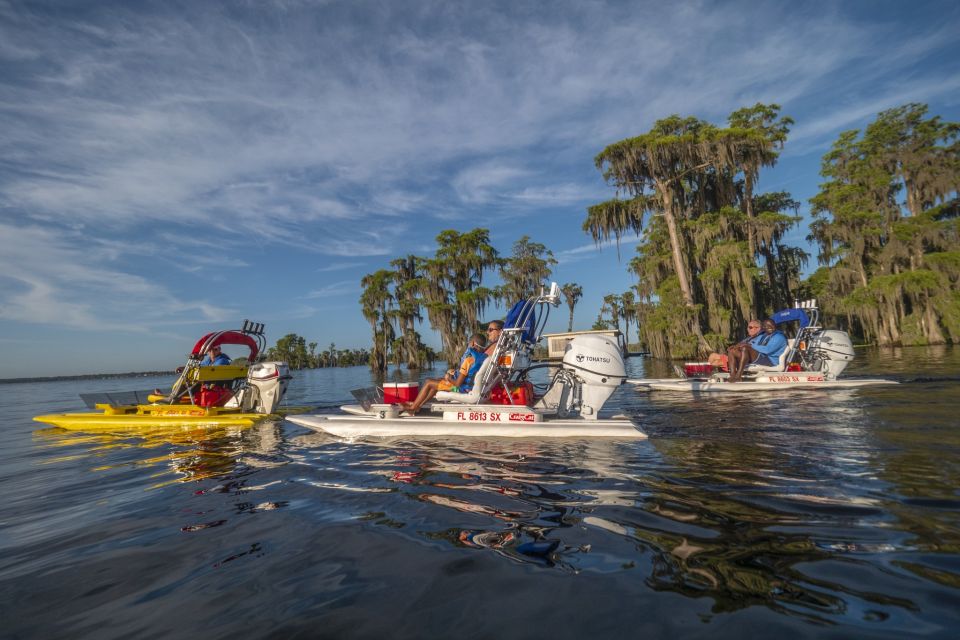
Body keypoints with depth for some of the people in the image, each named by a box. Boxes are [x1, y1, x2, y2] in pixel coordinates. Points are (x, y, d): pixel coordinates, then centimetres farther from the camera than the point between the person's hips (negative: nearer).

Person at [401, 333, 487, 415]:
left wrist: (449, 378, -5)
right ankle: (418, 405, 28)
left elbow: (458, 383, -24)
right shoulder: (483, 357, -1)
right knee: (437, 382, 25)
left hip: (461, 388, -9)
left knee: (428, 382, 5)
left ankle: (412, 408, 19)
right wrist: (455, 372, 10)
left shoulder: (469, 359, -27)